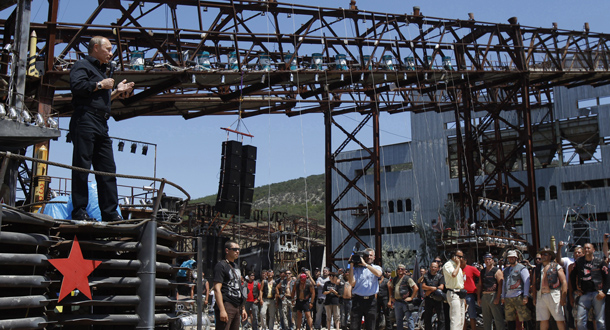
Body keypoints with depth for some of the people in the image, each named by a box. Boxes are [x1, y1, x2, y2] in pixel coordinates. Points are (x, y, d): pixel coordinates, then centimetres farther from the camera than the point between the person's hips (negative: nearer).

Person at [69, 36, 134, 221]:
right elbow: (77, 86, -17)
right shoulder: (83, 65, 3)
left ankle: (110, 213, 4)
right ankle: (79, 211, -8)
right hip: (85, 121, -9)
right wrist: (100, 85, -7)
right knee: (82, 166, -9)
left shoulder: (101, 71, 30)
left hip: (102, 126, 9)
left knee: (107, 169, 4)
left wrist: (117, 91, 23)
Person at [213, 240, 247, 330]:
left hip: (237, 307, 8)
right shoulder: (221, 265, -6)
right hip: (226, 305, -8)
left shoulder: (236, 267, 21)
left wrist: (243, 308, 20)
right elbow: (217, 289, -15)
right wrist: (222, 310, -23)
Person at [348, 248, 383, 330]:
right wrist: (351, 265, -4)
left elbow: (378, 274, -14)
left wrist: (365, 264, -12)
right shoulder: (356, 268, 9)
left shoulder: (376, 268, 11)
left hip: (371, 301, 1)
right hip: (357, 300, -1)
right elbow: (352, 283, -3)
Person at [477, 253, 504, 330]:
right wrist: (479, 298, 11)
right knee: (486, 319, 11)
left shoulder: (497, 271, -3)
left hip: (493, 296, -6)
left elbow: (501, 285, -10)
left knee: (498, 318, -6)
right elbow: (480, 285, 19)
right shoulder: (482, 272, 17)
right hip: (484, 297, 6)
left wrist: (497, 298, -18)